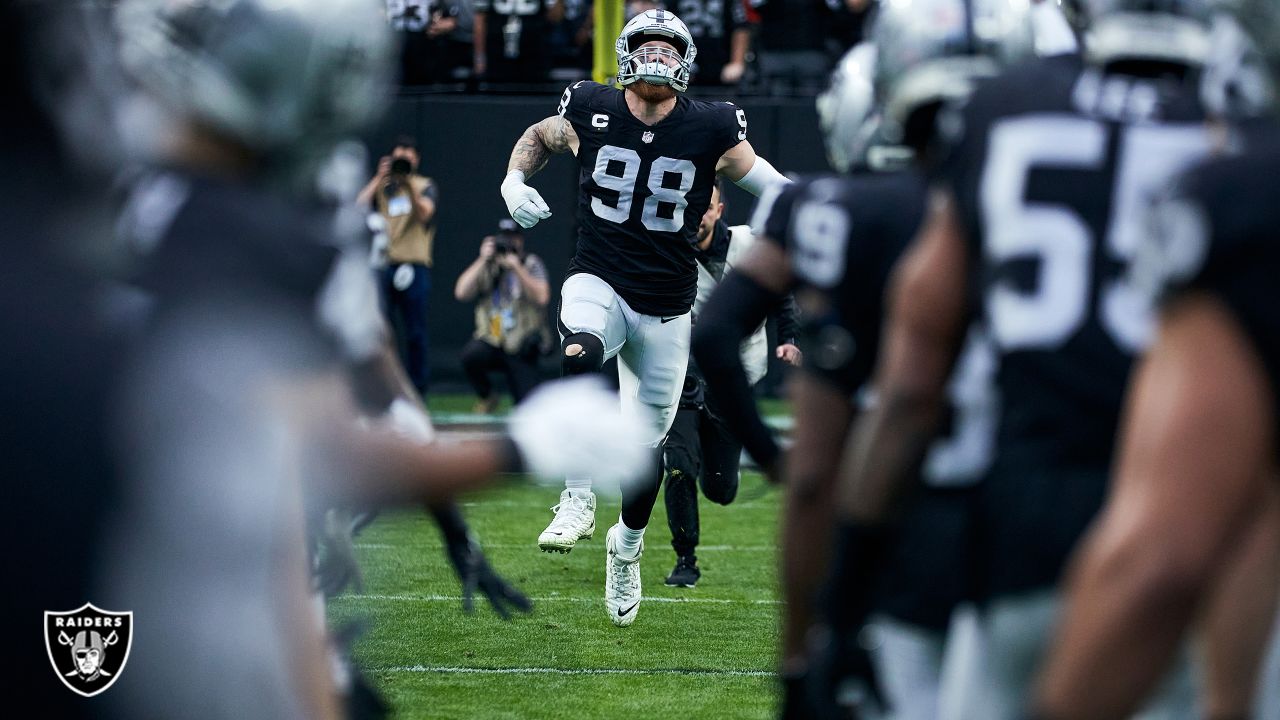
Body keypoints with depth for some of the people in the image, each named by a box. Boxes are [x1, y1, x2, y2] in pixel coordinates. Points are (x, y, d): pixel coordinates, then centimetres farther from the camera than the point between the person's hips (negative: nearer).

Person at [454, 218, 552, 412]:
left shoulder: (531, 264, 0)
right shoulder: (487, 266, 6)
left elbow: (541, 298, -17)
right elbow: (461, 293, -8)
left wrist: (517, 268, -23)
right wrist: (482, 260, -12)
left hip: (522, 347, -2)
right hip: (491, 342, 2)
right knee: (470, 355, -33)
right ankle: (487, 397, -3)